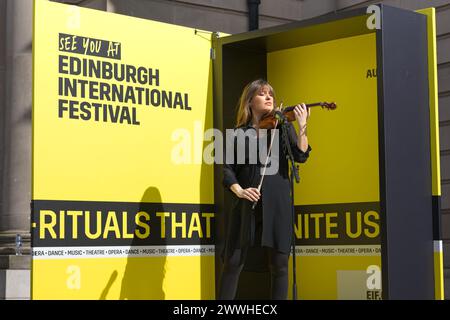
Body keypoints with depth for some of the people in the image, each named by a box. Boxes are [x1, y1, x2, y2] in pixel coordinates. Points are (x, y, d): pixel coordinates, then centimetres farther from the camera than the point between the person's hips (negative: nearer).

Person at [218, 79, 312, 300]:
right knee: (233, 263, -2)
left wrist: (302, 127, -19)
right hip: (247, 204, 0)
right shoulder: (239, 133, 10)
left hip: (277, 203, 0)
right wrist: (239, 191, -13)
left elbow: (301, 156, -5)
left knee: (279, 264, 0)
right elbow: (228, 169, 5)